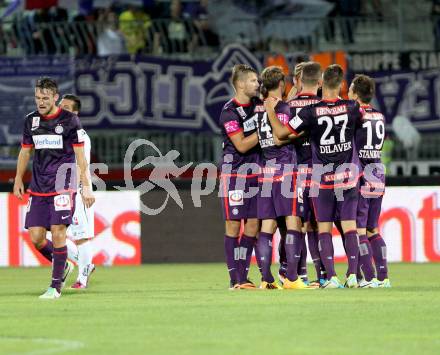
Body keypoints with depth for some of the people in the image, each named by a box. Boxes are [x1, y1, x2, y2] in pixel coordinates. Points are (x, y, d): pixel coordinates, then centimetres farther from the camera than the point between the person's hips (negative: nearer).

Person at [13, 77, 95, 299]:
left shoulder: (69, 120, -4)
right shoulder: (31, 120, 9)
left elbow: (80, 156, -3)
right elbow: (25, 152, 21)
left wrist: (86, 187, -7)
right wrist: (18, 180, 17)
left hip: (62, 187, -5)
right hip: (37, 188, 5)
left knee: (58, 233, -12)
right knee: (36, 237, -2)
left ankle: (56, 285, -4)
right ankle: (62, 266, 25)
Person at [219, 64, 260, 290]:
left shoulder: (257, 103, 9)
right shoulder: (230, 111, -13)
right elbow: (242, 145, -16)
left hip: (255, 173, 7)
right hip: (234, 171, -7)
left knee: (253, 224, 4)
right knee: (233, 224, -4)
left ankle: (243, 276, 9)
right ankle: (235, 279, -2)